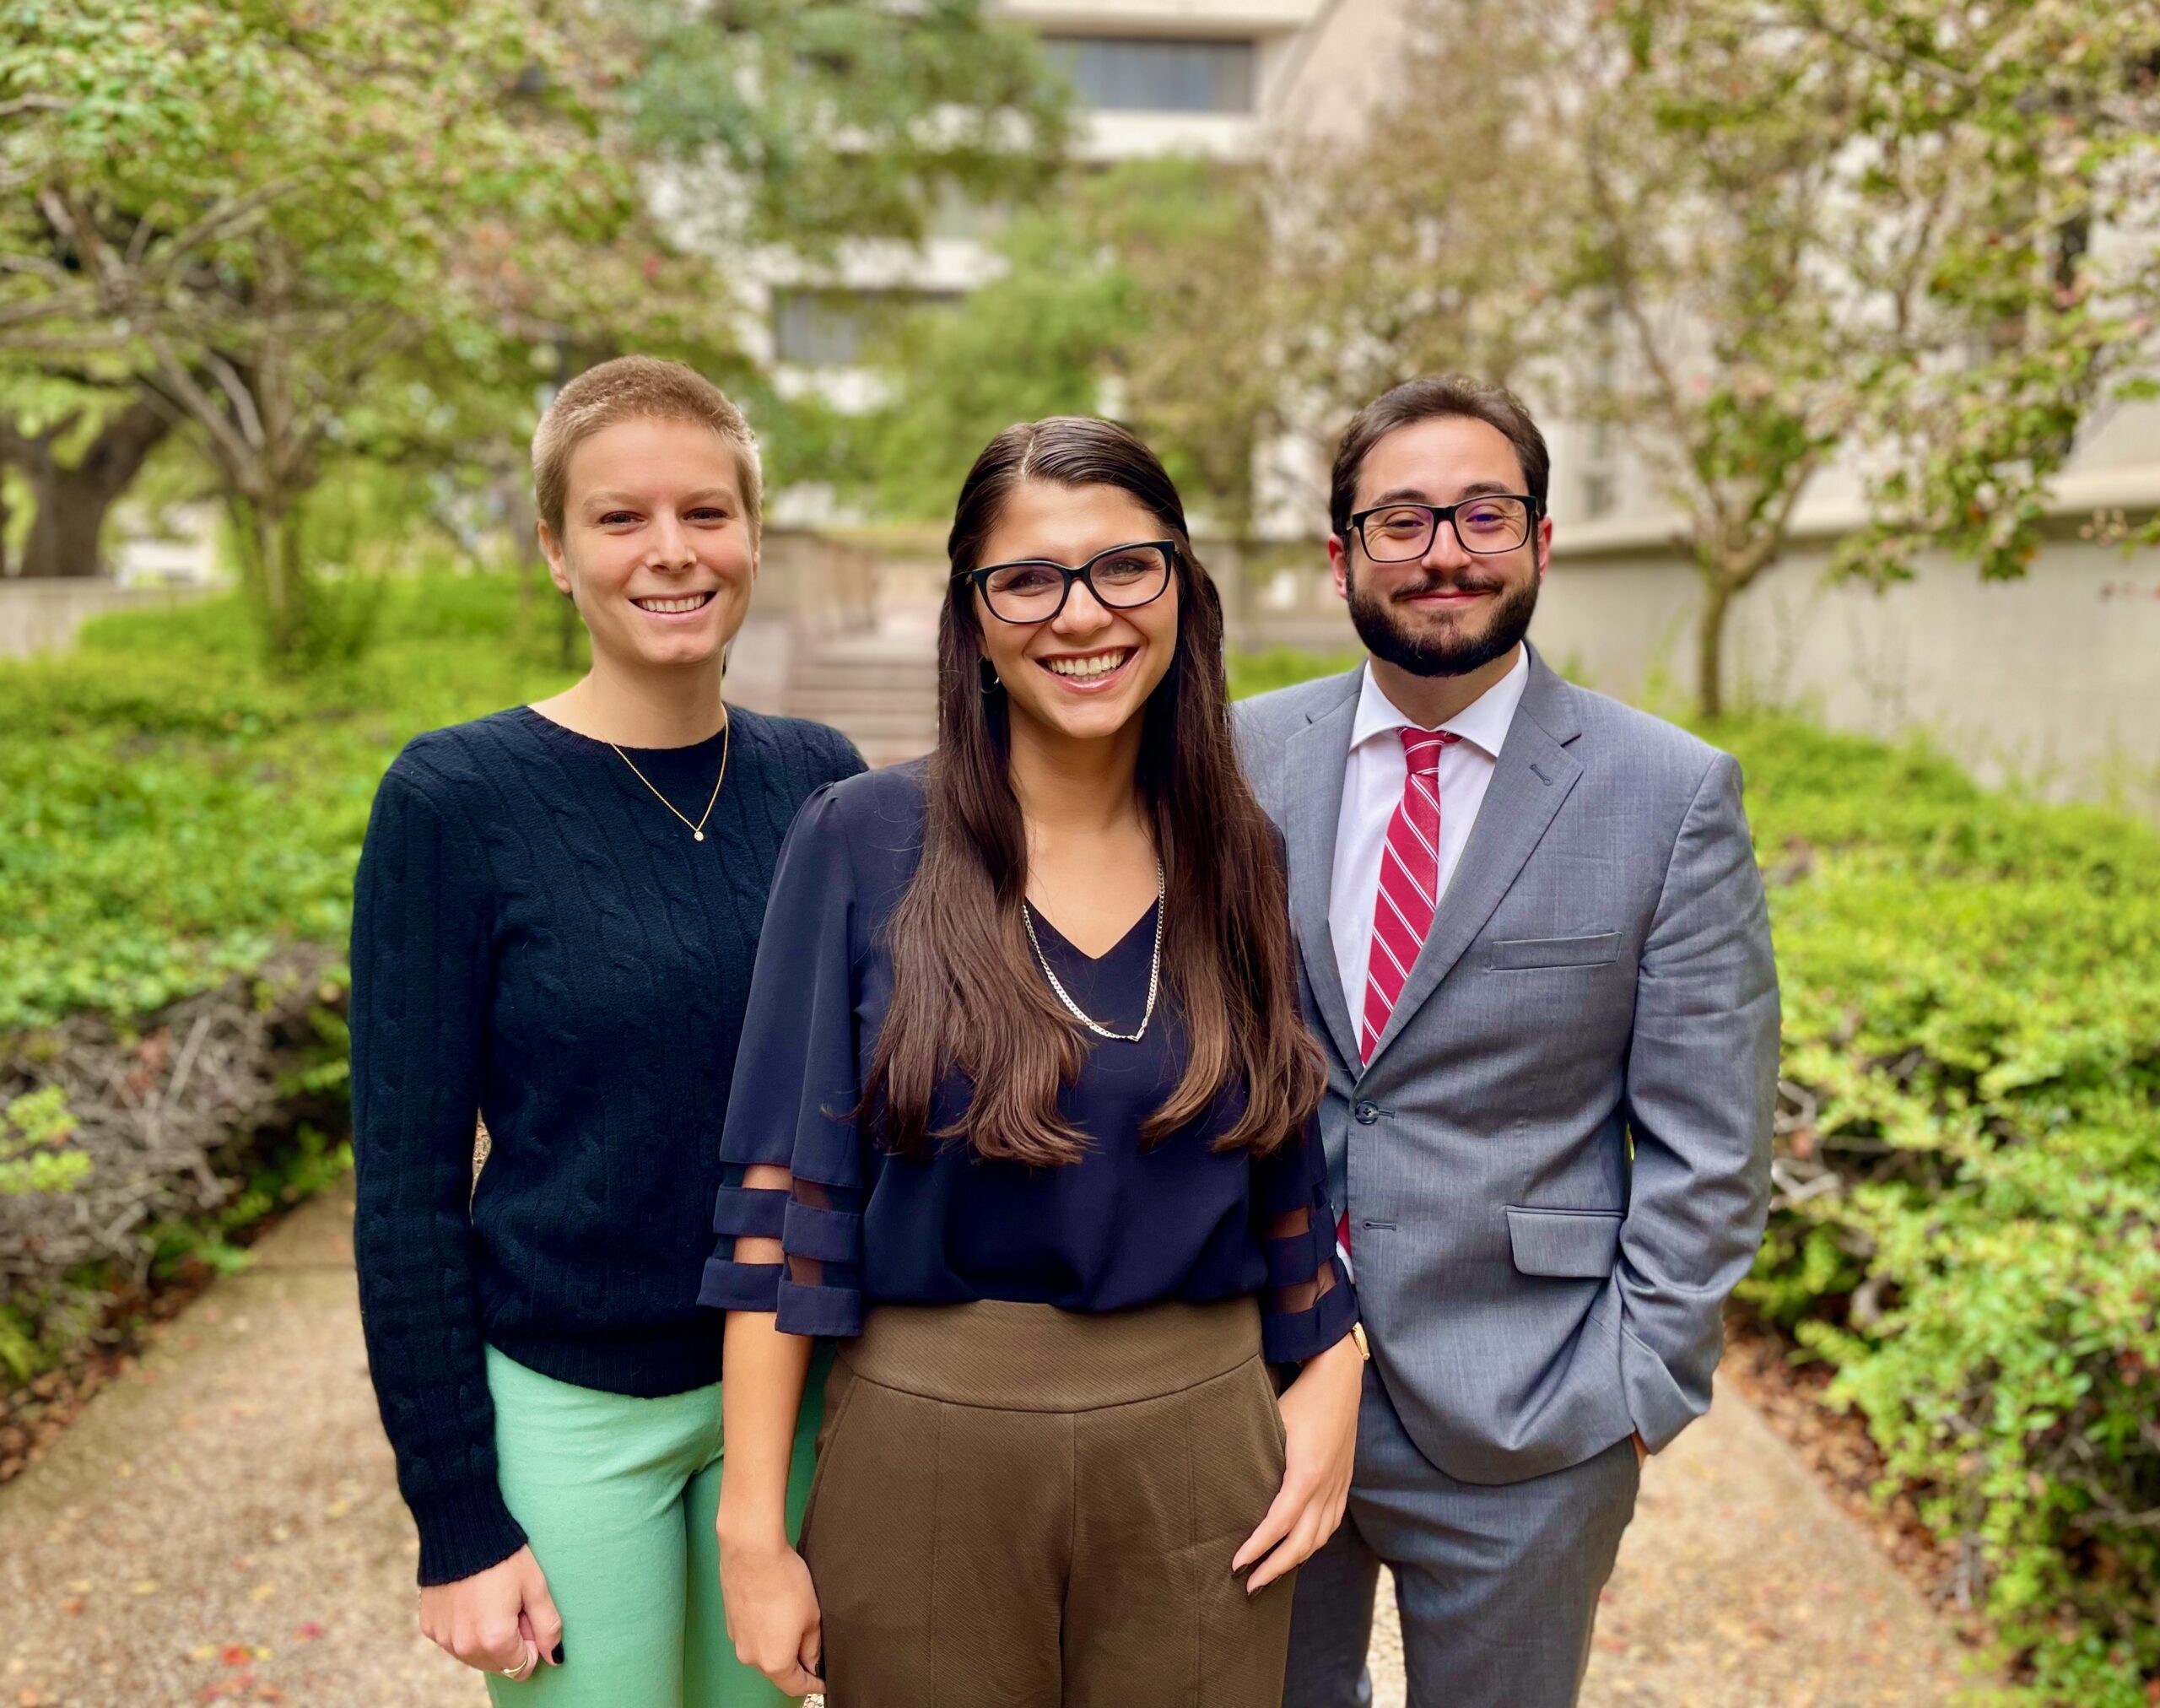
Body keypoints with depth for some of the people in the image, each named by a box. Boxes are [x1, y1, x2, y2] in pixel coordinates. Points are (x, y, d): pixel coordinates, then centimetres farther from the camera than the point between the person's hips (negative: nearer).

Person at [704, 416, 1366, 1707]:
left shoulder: (1243, 861, 0)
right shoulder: (863, 841, -9)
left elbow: (1291, 1168, 10)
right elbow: (784, 1193, -9)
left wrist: (1331, 1379, 4)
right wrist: (752, 1527, -9)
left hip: (1201, 1453, 3)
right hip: (926, 1449, -2)